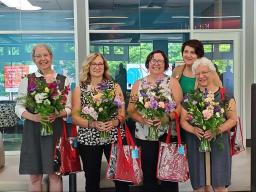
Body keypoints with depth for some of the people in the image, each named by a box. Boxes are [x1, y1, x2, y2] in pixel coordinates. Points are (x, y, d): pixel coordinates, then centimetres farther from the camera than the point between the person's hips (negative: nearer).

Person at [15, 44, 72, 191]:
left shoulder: (63, 80, 7)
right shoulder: (27, 80, 6)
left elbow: (69, 108, 6)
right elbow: (19, 107, 4)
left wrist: (57, 114, -15)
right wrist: (33, 117, -15)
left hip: (55, 129, 0)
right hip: (32, 130, 0)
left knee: (55, 174, 3)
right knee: (35, 176, 5)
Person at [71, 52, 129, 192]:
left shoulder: (114, 86, 6)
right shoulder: (79, 89, 4)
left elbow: (122, 111, 3)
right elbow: (75, 117, -1)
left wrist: (115, 122, -17)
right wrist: (92, 124, -18)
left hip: (114, 137, 0)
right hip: (88, 139, 0)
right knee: (92, 179, 10)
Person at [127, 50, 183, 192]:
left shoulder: (172, 82, 4)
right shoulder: (138, 84, 8)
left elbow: (180, 107, -3)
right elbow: (131, 110, 5)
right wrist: (142, 119, -14)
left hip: (167, 136, -1)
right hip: (144, 136, 2)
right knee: (149, 176, 8)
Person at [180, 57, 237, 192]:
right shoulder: (189, 96, 9)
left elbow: (232, 119, 0)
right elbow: (183, 121, 8)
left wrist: (217, 131, -17)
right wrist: (194, 130, -13)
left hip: (218, 143, -2)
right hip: (196, 144, 2)